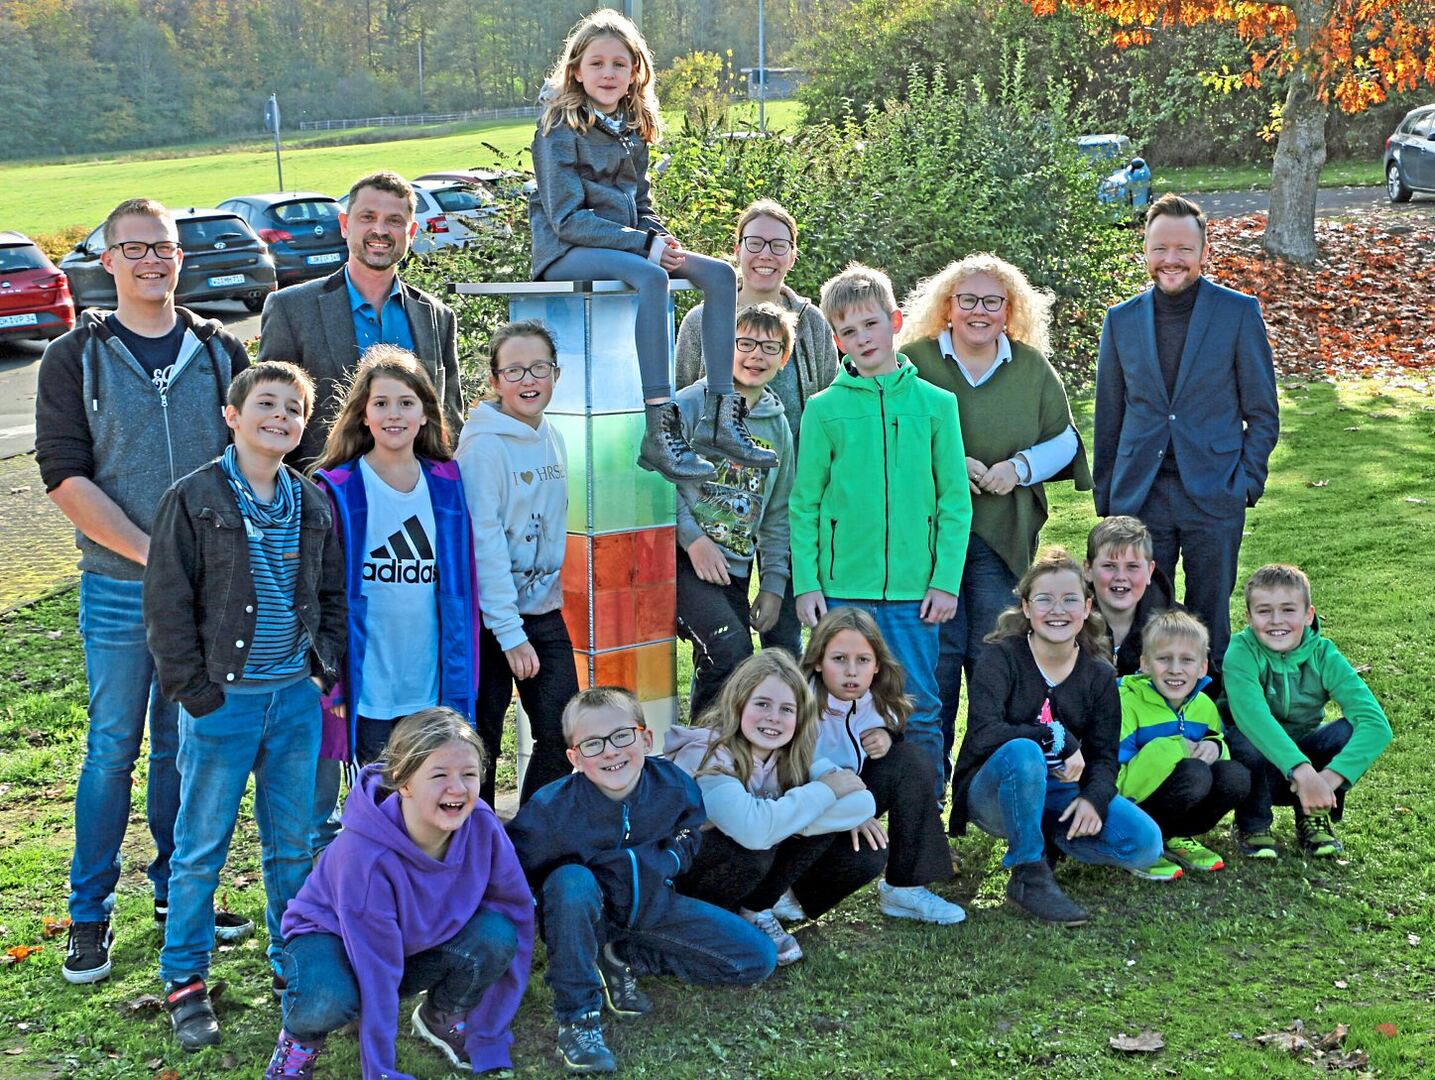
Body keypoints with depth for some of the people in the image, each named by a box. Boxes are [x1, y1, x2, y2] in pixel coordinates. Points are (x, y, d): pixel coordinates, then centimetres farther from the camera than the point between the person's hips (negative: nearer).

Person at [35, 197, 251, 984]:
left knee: (186, 744, 11)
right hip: (119, 589, -2)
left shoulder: (220, 351, 7)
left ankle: (176, 891, 26)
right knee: (113, 748, 2)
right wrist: (152, 553, -15)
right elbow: (65, 477, -7)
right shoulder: (75, 358, 0)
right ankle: (89, 915, 14)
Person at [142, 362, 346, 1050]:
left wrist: (326, 668, 5)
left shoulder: (313, 503, 8)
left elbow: (332, 595, 15)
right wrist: (193, 687, -11)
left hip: (297, 697, 4)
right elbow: (167, 604, -8)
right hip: (223, 698, -4)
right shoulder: (194, 499, -7)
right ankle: (184, 979, 18)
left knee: (293, 842, 13)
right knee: (201, 848, 5)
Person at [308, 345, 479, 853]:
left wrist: (461, 686, 7)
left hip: (429, 690, 3)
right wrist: (328, 682, -10)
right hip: (362, 691, -3)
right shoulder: (336, 490, -5)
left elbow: (463, 588, 9)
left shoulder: (447, 484, 6)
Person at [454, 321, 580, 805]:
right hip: (492, 617, -6)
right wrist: (510, 632, -19)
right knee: (482, 741, 5)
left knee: (563, 736, 7)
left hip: (546, 612, 7)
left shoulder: (553, 439, 8)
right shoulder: (483, 444, -14)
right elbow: (483, 542, -17)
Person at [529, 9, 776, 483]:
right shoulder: (561, 130, -8)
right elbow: (568, 218, -16)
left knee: (720, 273, -9)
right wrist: (644, 245, -20)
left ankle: (720, 419, -14)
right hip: (565, 254, -8)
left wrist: (659, 238, -5)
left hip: (623, 246, 8)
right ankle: (659, 431, -40)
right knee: (652, 277, -36)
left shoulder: (632, 130, 14)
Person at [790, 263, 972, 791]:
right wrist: (805, 583, -3)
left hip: (915, 590, 0)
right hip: (842, 589, 0)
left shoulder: (936, 403, 3)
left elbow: (955, 501, 4)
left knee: (920, 713, 6)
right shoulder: (824, 409, 2)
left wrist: (946, 580, -3)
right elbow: (804, 504, 3)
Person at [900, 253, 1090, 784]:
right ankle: (929, 775, 11)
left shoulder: (1033, 368, 8)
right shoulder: (913, 361, -1)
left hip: (1003, 538, 2)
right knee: (937, 654, -2)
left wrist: (1021, 466, -8)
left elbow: (1064, 441, 12)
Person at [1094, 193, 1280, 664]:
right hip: (1139, 501, 2)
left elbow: (1263, 412, 4)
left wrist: (1246, 483, -5)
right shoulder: (1122, 319, 6)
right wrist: (1105, 500, 9)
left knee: (1209, 624, 7)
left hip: (1214, 500, -2)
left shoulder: (1240, 312, 0)